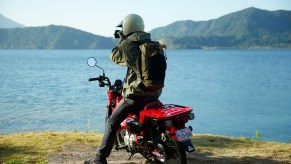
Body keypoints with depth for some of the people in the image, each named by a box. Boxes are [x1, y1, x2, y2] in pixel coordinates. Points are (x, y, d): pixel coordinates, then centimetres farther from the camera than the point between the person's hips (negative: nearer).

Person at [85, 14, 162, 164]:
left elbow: (114, 57, 8)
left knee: (112, 122, 2)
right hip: (155, 93, 6)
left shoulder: (127, 45, -8)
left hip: (136, 93, -6)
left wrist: (121, 40, 19)